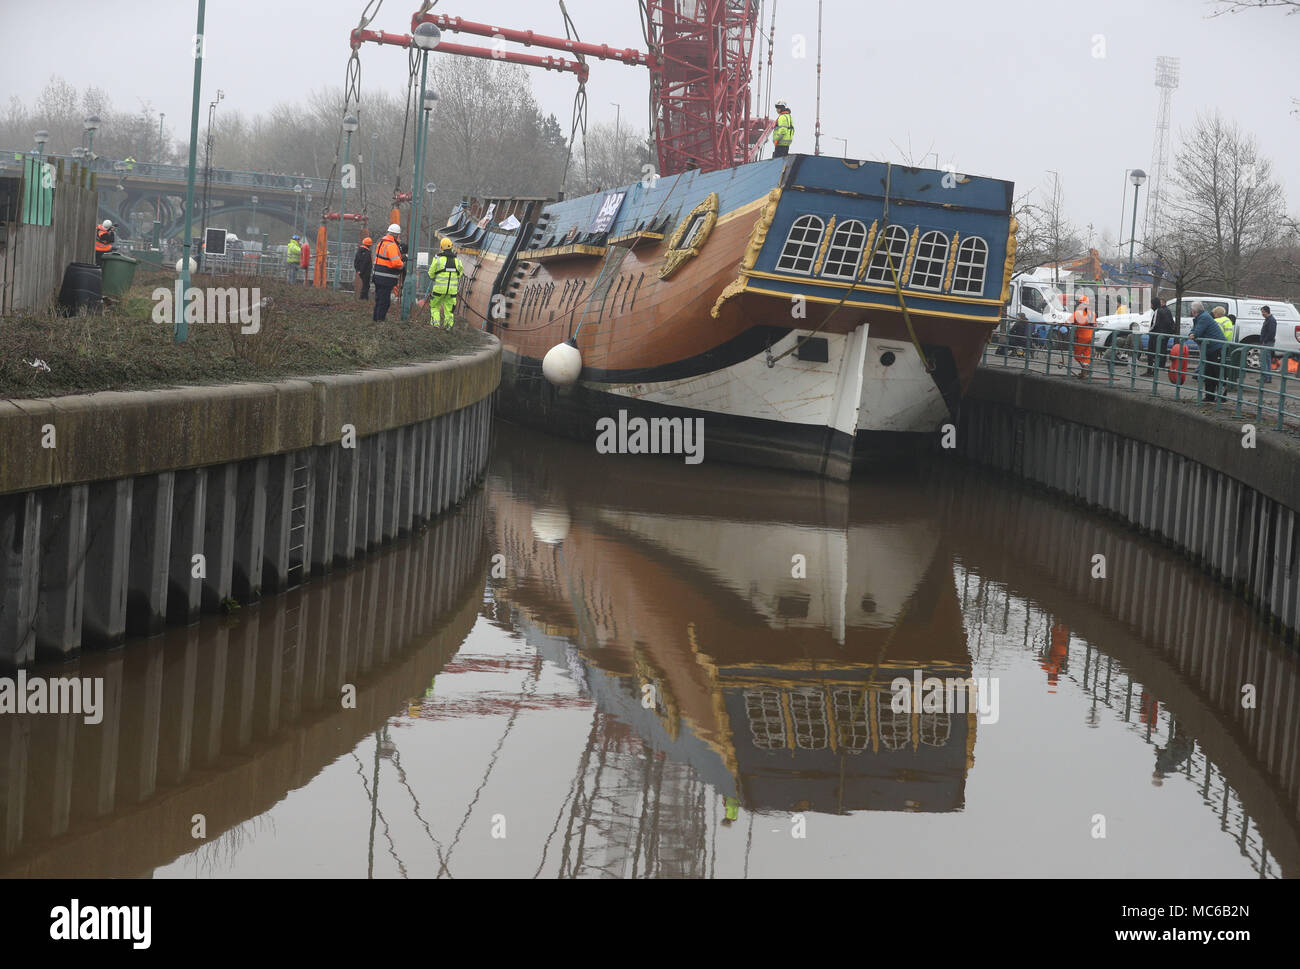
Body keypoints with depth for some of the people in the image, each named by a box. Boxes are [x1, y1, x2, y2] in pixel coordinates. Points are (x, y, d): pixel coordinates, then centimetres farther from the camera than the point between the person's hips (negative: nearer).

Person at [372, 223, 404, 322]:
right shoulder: (391, 245, -18)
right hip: (386, 278, -9)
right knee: (384, 301, -4)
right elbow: (396, 262, -27)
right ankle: (380, 320, -3)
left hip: (377, 276, 9)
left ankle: (376, 319, 24)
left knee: (379, 299, 17)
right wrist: (402, 265, -5)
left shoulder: (381, 242, 12)